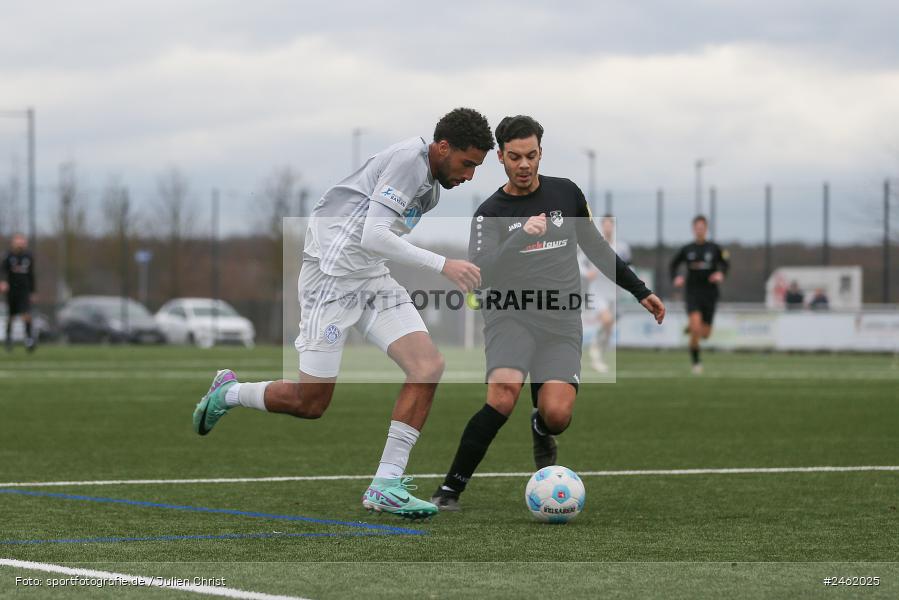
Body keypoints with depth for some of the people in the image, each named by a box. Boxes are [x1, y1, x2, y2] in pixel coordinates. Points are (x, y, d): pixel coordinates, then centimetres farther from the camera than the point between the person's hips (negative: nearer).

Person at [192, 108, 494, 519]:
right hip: (332, 275, -9)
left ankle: (386, 484, -11)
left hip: (372, 279, 9)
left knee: (429, 366, -11)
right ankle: (228, 393, 24)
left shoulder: (430, 188, 13)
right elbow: (372, 236, -26)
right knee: (310, 403, -5)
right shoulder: (408, 160, -17)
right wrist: (442, 265, -27)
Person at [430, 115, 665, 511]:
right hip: (511, 318, -2)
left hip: (561, 323, 2)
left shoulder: (565, 194, 9)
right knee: (504, 392, -31)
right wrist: (522, 236, -29)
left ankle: (540, 430, 22)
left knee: (557, 414, -19)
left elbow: (595, 246, 22)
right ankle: (451, 488, -21)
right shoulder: (490, 214, -1)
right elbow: (481, 273, -16)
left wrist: (639, 291, 24)